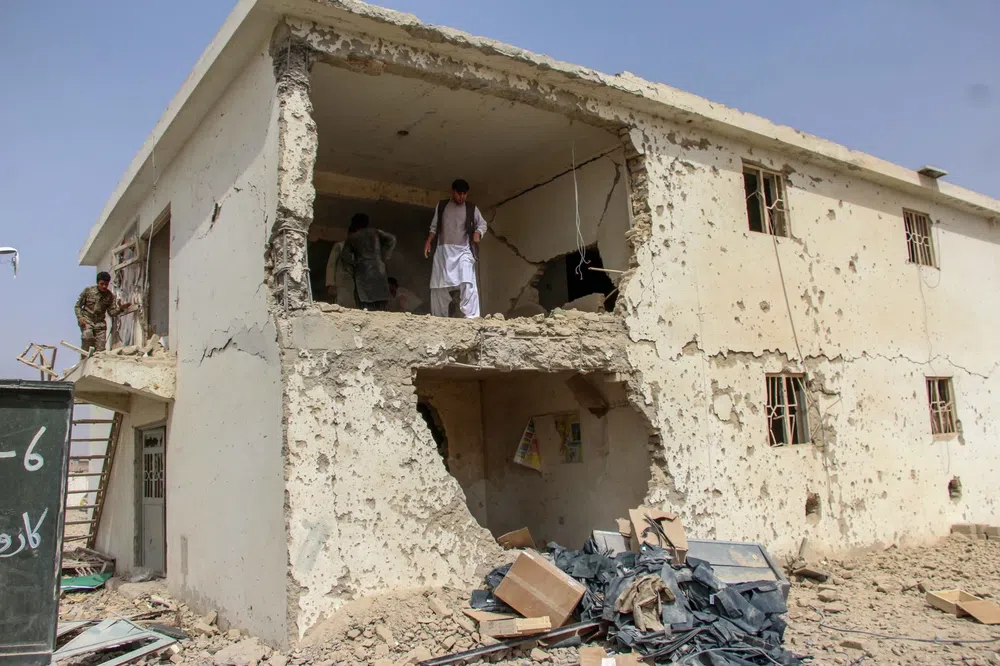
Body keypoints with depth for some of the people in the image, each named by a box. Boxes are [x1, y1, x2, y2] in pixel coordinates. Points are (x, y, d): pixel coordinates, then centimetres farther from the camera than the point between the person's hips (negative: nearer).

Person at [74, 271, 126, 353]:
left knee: (100, 349, -4)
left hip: (100, 323, 2)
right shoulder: (88, 290, -5)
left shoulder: (110, 295, 0)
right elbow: (78, 306, 2)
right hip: (87, 320, -2)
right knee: (87, 336, -30)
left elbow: (112, 312, -2)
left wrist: (120, 308, -23)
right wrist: (80, 317, -14)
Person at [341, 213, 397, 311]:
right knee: (381, 305, 1)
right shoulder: (375, 232, 13)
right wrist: (384, 257, 3)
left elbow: (345, 256, 3)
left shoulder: (351, 237, 12)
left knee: (365, 306, -6)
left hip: (362, 272, -1)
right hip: (378, 270, 1)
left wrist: (353, 267, 14)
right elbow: (391, 239, 0)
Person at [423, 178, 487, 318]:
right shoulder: (441, 205, 11)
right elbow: (434, 226, 15)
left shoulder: (472, 208, 7)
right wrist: (428, 241, 2)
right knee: (439, 286, 5)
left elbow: (482, 223, 11)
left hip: (463, 251, -2)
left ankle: (472, 317, -29)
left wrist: (478, 233, -11)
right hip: (443, 250, 3)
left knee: (468, 283, -22)